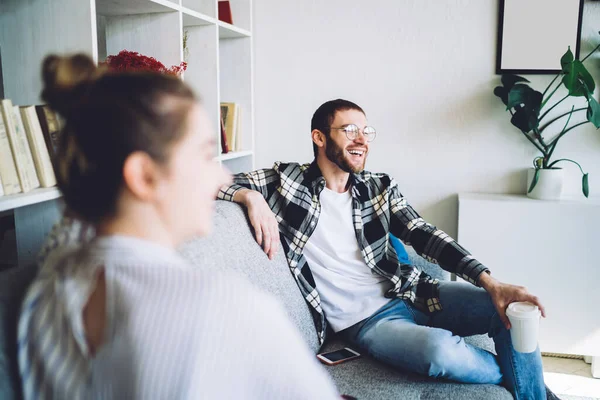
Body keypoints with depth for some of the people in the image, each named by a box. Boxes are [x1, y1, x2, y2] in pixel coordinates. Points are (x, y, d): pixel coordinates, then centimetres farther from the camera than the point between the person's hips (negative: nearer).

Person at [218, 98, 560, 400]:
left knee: (509, 309, -14)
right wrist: (251, 196, -23)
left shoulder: (380, 187, 7)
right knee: (442, 349, -32)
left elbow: (425, 236, -2)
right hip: (364, 321, -4)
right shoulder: (287, 180, -3)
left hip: (410, 295, 5)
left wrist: (491, 282, -16)